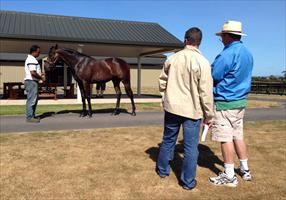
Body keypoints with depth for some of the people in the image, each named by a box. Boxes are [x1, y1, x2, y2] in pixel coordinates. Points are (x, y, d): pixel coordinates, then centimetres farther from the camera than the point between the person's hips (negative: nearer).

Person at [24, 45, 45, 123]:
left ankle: (32, 115, 26)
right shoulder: (32, 60, -16)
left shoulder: (30, 59, 18)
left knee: (35, 98, 18)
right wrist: (41, 78, -11)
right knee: (31, 99, -6)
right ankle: (29, 117, 0)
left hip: (32, 82, 11)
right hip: (32, 82, -11)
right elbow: (33, 73, -25)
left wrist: (40, 75, 11)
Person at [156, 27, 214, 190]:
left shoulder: (172, 58, 0)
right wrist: (209, 115, -3)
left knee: (168, 140, 19)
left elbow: (162, 83, 9)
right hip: (192, 110, -4)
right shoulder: (203, 62, -13)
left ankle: (163, 170, 36)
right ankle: (188, 181, 17)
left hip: (172, 107, 4)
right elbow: (206, 92, -13)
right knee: (191, 146, 7)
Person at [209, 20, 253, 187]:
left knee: (226, 138, -1)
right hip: (241, 100, 9)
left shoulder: (227, 53, -17)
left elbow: (212, 77, -16)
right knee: (238, 136, 17)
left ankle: (229, 176, 8)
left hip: (225, 102, -9)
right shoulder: (247, 53, 10)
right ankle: (245, 170, 27)